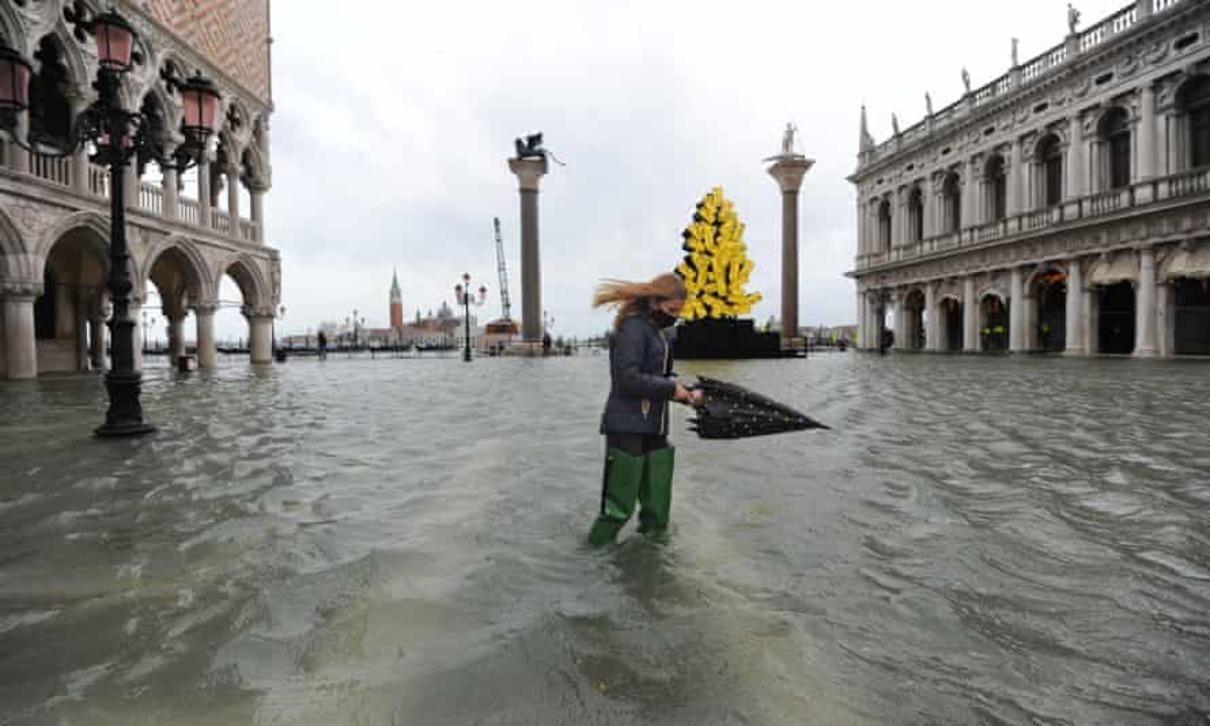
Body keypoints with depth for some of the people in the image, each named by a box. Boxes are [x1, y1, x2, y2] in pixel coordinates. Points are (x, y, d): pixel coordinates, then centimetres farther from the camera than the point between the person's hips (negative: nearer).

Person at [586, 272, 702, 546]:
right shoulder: (633, 327, -11)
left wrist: (686, 394, 4)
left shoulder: (657, 331, 16)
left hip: (654, 430, 9)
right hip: (628, 429, -9)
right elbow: (627, 378, -21)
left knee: (657, 509, 12)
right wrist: (670, 387, -13)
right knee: (619, 507, -1)